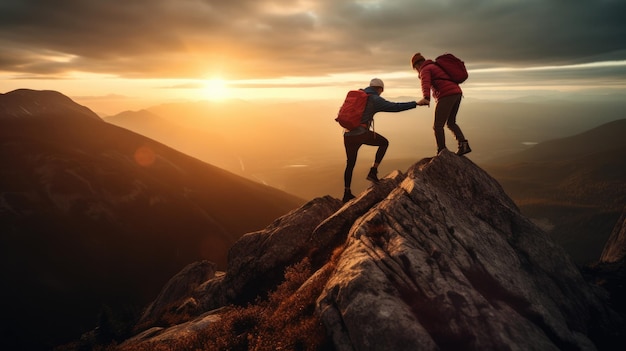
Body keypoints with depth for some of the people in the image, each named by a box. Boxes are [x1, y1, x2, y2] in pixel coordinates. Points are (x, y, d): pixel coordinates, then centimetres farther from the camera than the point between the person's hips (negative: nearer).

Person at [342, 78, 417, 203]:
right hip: (362, 133, -6)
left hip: (348, 134, 6)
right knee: (384, 142, 20)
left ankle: (347, 194, 24)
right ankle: (373, 172, 10)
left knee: (350, 164, 20)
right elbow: (395, 107, -8)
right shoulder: (375, 99, -1)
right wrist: (416, 104, -4)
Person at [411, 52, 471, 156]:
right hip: (457, 94, 9)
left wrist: (426, 98, -41)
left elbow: (425, 84, -23)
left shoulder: (425, 70, 0)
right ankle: (463, 144, 3)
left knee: (438, 126, -1)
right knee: (451, 123, 21)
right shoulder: (436, 66, 29)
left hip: (447, 96, -9)